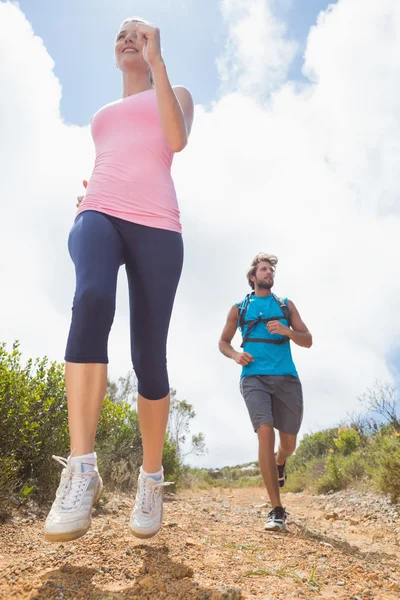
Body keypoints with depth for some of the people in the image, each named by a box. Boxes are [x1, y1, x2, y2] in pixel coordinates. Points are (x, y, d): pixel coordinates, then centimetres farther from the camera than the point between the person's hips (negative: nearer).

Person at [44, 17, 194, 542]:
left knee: (149, 357, -10)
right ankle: (81, 469, -33)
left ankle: (151, 477, 9)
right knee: (92, 299, -34)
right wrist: (87, 201, 11)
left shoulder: (176, 94, 24)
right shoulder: (105, 114, 35)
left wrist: (157, 61, 4)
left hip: (156, 224, -2)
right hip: (100, 214, 3)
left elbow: (177, 140, 0)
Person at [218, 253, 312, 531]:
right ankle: (277, 510, -12)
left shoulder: (286, 305, 15)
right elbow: (223, 342, 20)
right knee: (265, 432, -20)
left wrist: (287, 331, -9)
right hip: (254, 378, -2)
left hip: (286, 378, 2)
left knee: (289, 442, 10)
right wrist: (235, 355, -3)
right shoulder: (240, 308, 13)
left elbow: (308, 341, 11)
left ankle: (280, 464, 48)